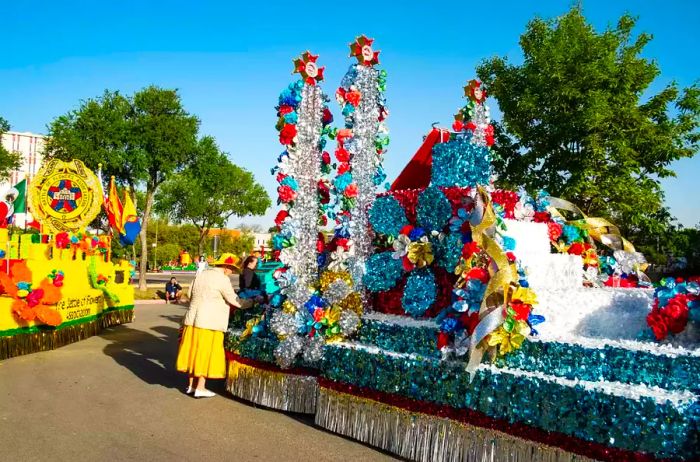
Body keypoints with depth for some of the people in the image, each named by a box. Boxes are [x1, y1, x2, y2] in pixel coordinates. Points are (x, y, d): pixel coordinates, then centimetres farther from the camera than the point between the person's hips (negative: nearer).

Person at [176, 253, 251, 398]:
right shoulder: (222, 279, -12)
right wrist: (253, 302, -1)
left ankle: (191, 385, 21)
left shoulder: (202, 275, 12)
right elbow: (235, 301, -12)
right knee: (206, 354, 1)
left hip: (192, 321, 8)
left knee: (194, 352, 13)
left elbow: (191, 295, 17)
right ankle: (200, 388, 6)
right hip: (209, 323, -8)